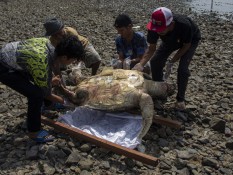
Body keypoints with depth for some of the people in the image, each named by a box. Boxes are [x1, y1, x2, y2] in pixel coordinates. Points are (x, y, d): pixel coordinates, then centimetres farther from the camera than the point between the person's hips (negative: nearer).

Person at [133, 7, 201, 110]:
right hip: (171, 40, 4)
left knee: (183, 68, -18)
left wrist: (172, 62, -27)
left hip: (191, 39, -4)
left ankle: (180, 99, 2)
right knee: (155, 61, -8)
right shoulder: (154, 28, -34)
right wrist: (141, 64, -36)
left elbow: (186, 46, -25)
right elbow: (151, 49, -21)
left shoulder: (185, 25, -44)